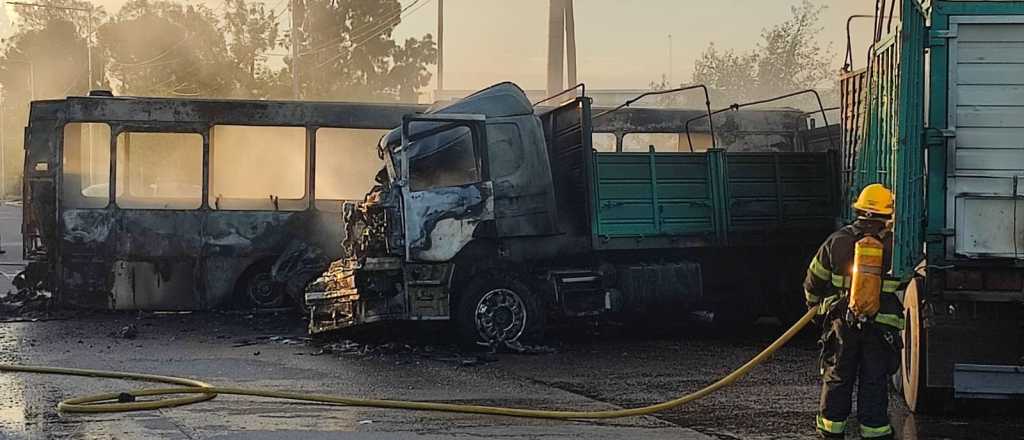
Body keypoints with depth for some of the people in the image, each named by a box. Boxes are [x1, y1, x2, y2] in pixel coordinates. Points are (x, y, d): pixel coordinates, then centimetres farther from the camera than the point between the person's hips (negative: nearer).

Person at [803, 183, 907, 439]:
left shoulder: (837, 241, -2)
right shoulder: (895, 244, -4)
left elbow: (813, 282, 5)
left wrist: (815, 304, 23)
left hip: (842, 324, 1)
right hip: (881, 328, -1)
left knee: (837, 380, 11)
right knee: (874, 383, 7)